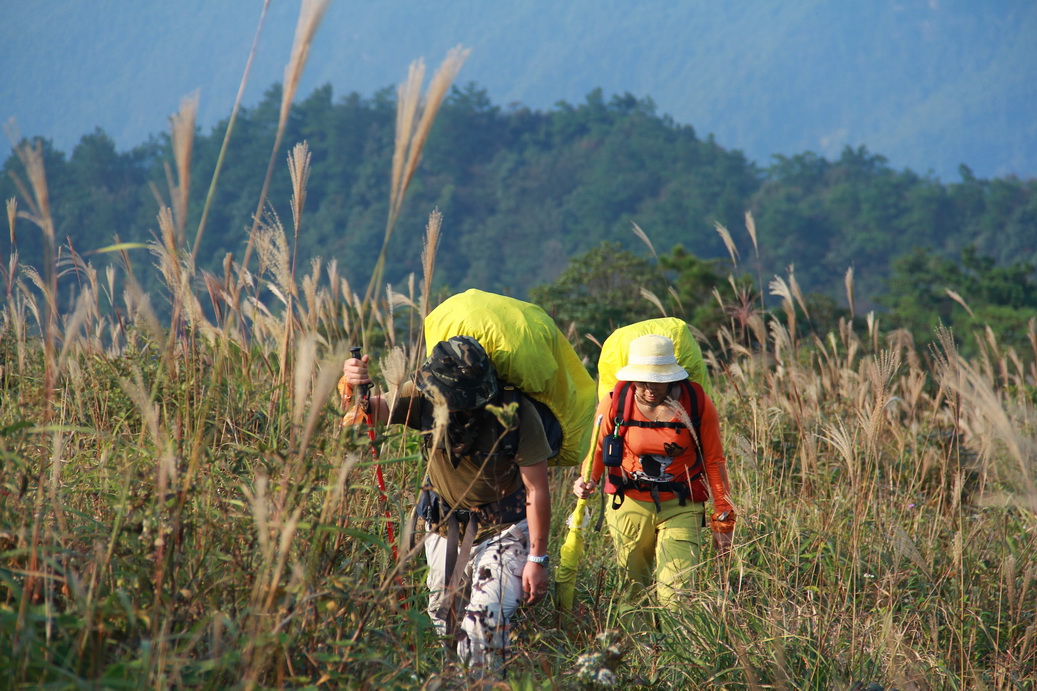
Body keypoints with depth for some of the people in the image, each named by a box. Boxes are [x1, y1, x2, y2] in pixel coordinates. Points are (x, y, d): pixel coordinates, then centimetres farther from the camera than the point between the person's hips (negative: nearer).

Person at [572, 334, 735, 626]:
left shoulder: (697, 404, -8)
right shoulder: (614, 404, -6)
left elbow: (714, 462, 1)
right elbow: (598, 452, 8)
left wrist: (723, 520, 1)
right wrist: (588, 481, -15)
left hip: (681, 508, -2)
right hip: (630, 505, 2)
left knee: (675, 594, -12)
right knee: (631, 592, 9)